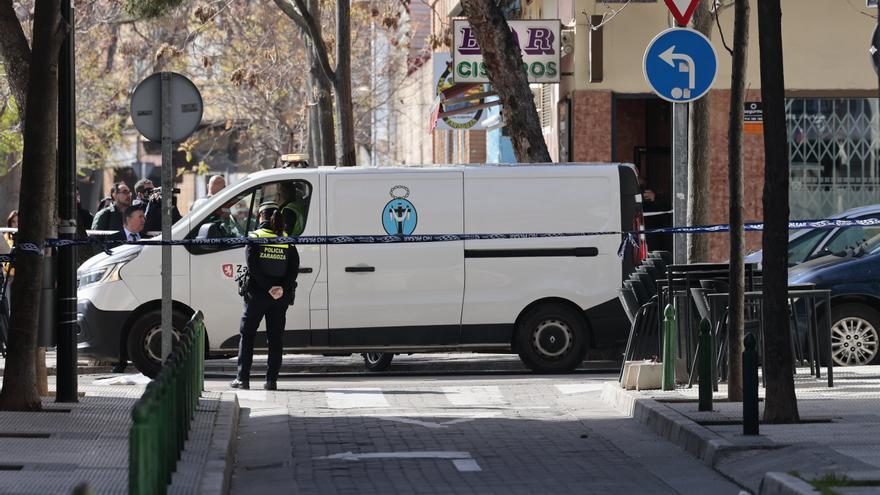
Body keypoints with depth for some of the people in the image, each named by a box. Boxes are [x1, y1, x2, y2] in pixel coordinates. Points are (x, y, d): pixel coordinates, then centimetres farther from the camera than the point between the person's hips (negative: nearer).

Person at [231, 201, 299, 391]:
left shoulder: (255, 238, -4)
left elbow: (253, 267, -14)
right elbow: (294, 268, -4)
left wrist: (269, 288, -13)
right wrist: (283, 288, -12)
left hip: (257, 295, -3)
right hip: (280, 297, 3)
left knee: (246, 335, 8)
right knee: (275, 338, 8)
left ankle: (242, 378, 4)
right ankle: (271, 380, 4)